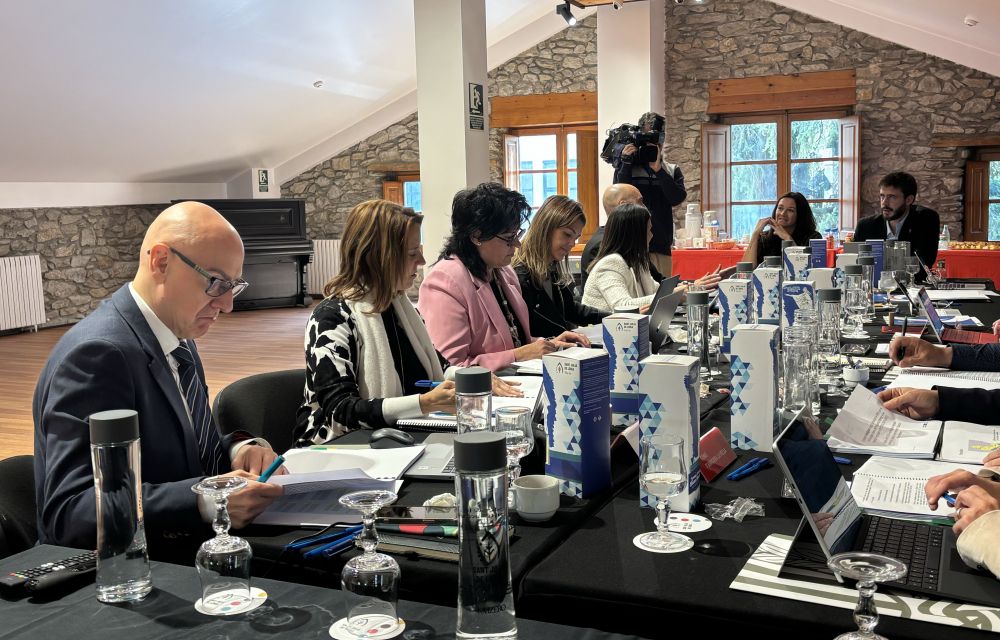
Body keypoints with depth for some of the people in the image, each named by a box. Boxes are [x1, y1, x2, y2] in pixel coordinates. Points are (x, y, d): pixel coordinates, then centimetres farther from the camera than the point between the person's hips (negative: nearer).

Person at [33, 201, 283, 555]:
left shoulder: (179, 339, 9)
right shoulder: (97, 353, -19)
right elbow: (70, 511, -24)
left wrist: (237, 449, -5)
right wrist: (205, 500, -34)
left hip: (183, 560, 8)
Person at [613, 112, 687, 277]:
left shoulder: (672, 171, 14)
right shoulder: (625, 167, 8)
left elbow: (677, 198, -4)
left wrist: (658, 169, -11)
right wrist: (626, 163, -10)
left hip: (661, 247, 3)